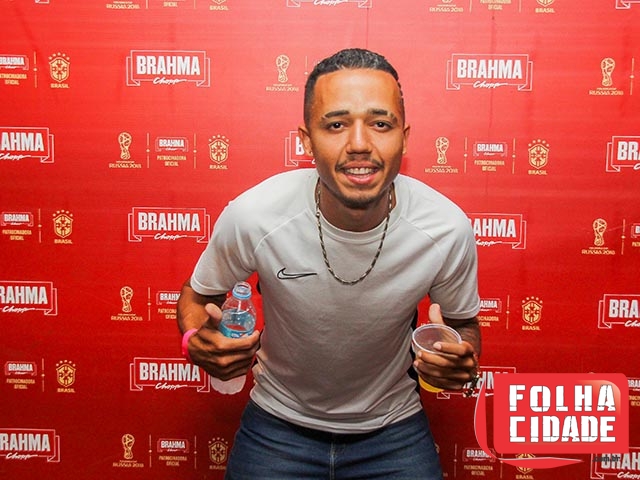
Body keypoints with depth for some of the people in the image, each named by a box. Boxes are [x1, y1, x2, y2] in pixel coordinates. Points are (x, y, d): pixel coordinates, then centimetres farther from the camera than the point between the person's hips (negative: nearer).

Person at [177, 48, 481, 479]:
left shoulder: (448, 229, -22)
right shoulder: (252, 217, -24)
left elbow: (463, 323, -1)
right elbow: (198, 295, -4)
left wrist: (463, 359, -24)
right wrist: (197, 341, -26)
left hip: (393, 427, 1)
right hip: (280, 423, 0)